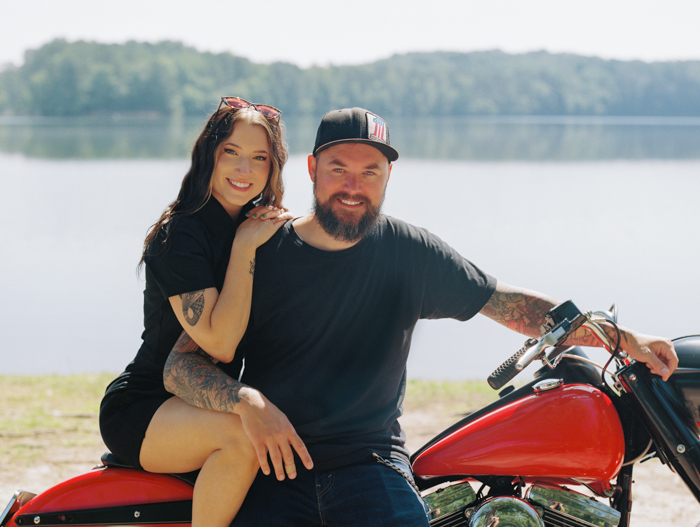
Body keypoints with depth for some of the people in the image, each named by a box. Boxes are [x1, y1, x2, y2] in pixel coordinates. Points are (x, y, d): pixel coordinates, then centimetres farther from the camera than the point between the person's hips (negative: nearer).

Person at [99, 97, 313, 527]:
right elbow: (220, 342, -24)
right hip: (140, 409, -8)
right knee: (243, 432, -34)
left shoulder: (265, 228, 9)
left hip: (212, 400, 8)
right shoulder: (181, 234, -16)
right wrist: (245, 247, -21)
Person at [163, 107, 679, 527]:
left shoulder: (409, 252, 7)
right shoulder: (258, 254, 1)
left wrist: (623, 338, 7)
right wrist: (245, 403, -24)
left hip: (370, 459, 1)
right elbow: (182, 364, -3)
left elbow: (509, 303, 13)